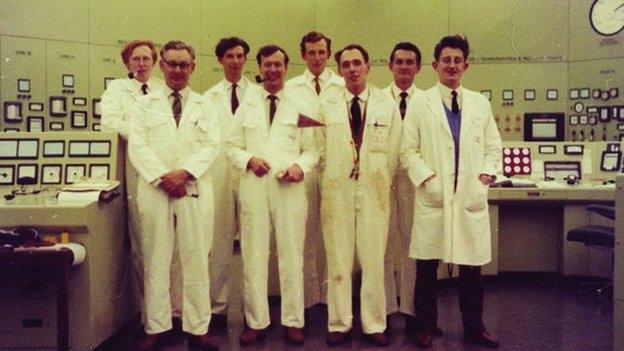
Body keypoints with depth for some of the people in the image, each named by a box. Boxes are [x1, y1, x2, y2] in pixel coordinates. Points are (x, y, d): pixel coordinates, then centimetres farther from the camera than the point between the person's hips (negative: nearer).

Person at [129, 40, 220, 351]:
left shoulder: (204, 106, 14)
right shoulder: (147, 104, 12)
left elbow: (212, 144, 2)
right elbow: (137, 145, 1)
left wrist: (184, 173, -12)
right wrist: (162, 177, -11)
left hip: (195, 190, 0)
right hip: (155, 189, 0)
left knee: (196, 260, 2)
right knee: (156, 260, 3)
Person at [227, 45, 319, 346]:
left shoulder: (299, 107, 9)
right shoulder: (246, 105, 11)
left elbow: (312, 149, 8)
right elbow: (232, 146, 9)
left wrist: (301, 166, -12)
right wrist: (249, 159, -11)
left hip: (290, 188, 0)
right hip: (253, 187, 1)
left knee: (291, 255, 5)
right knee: (254, 255, 5)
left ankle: (293, 321, 18)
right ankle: (255, 321, 18)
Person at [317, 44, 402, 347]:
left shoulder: (388, 105, 5)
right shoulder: (326, 106, 6)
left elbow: (393, 152, 7)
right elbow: (321, 151, 8)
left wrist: (382, 183, 6)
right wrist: (328, 183, 5)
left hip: (374, 191, 0)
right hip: (336, 190, 0)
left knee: (374, 260, 4)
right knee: (338, 259, 5)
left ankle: (374, 325, 16)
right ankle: (339, 324, 17)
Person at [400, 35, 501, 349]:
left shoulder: (481, 104, 12)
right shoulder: (420, 105, 3)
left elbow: (493, 146, 15)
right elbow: (408, 150, 0)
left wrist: (486, 176, 0)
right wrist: (427, 179, -10)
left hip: (472, 197, 3)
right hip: (433, 197, -2)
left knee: (472, 266, 8)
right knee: (427, 267, 4)